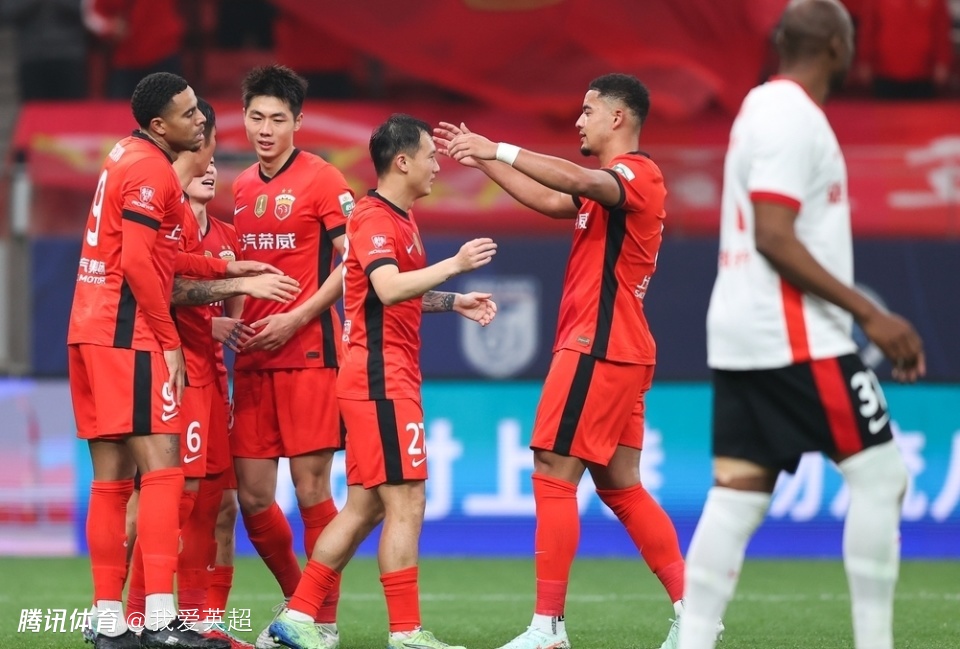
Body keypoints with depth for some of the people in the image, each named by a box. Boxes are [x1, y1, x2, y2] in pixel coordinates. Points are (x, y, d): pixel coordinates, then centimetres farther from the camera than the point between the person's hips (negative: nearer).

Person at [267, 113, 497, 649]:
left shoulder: (399, 218, 17)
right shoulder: (375, 219, -13)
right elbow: (389, 289, -29)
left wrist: (454, 302, 18)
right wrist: (453, 264, -29)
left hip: (384, 379, 10)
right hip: (382, 378, -10)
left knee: (364, 507, 11)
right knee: (406, 503, -9)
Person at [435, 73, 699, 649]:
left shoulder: (637, 174, -11)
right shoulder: (611, 185, 20)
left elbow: (580, 181, -31)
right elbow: (551, 200, 29)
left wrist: (500, 149, -31)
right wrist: (484, 161, 25)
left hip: (599, 348, -10)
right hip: (621, 350, 10)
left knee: (553, 475, -10)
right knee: (620, 486, 10)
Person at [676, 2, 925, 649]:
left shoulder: (766, 106, 17)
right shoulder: (793, 118, -13)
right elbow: (774, 238, -20)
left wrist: (863, 320, 24)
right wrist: (871, 314, -19)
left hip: (741, 337, 10)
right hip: (794, 336, -9)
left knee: (737, 494, 5)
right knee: (879, 473, -3)